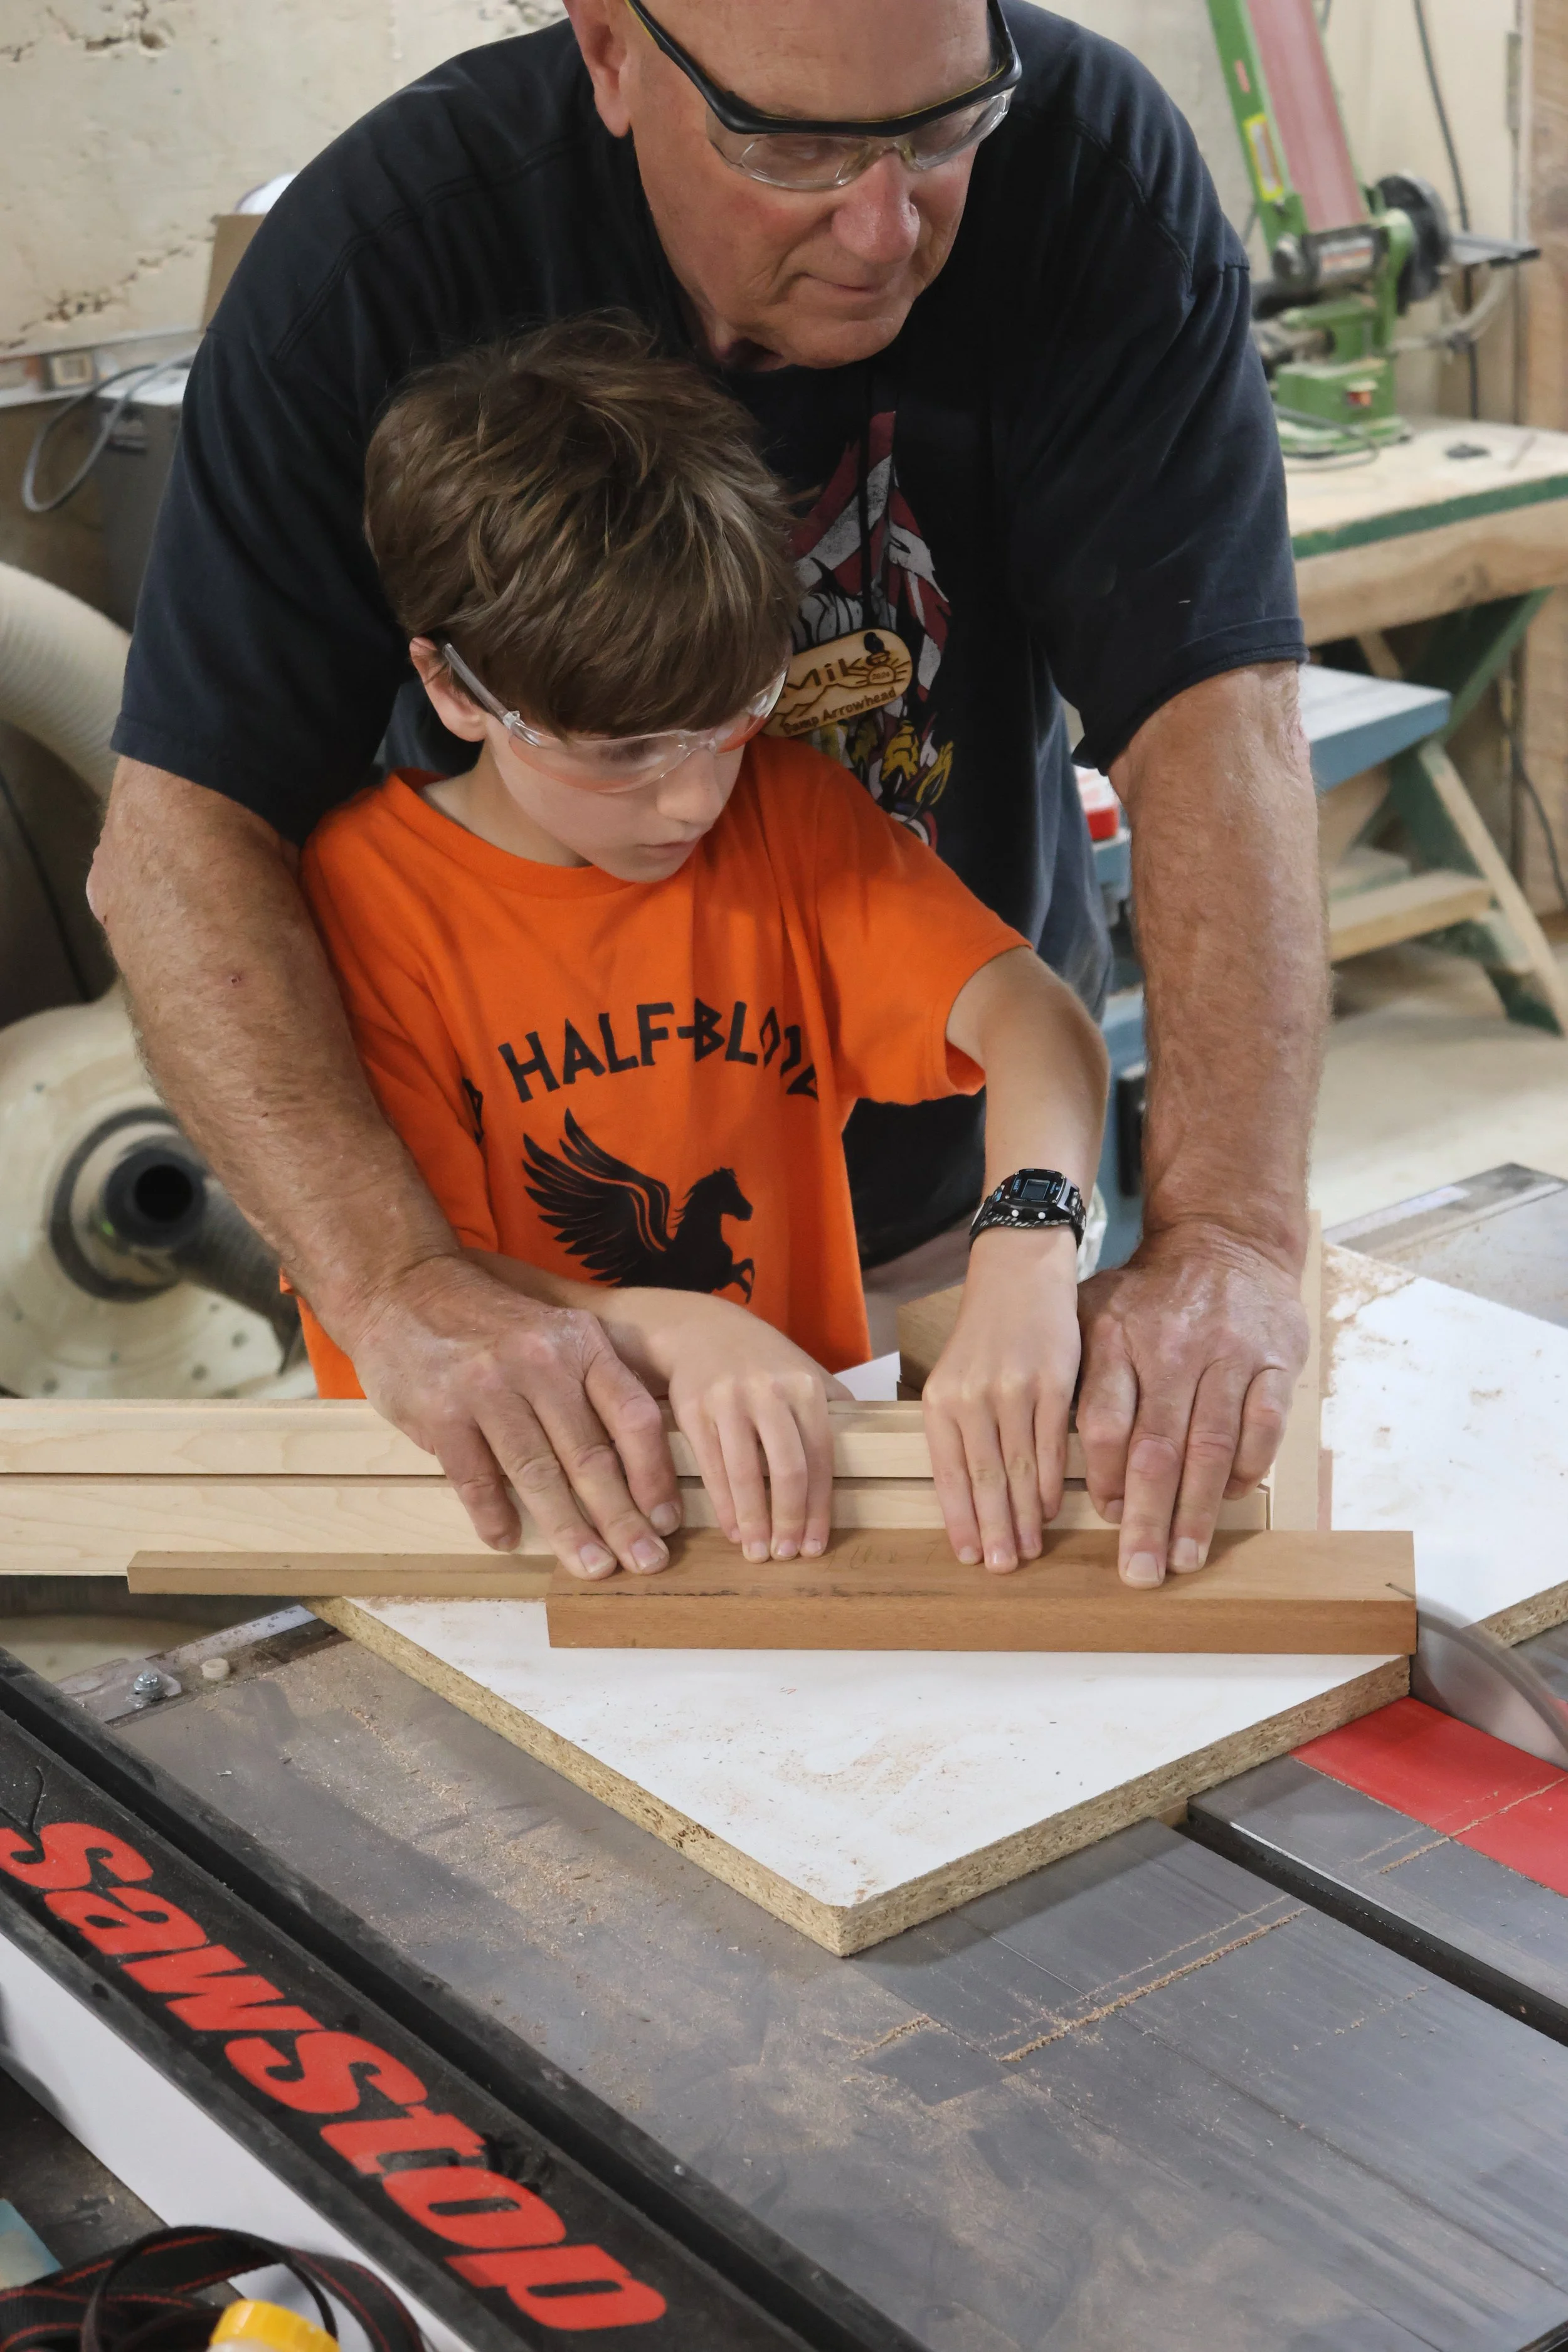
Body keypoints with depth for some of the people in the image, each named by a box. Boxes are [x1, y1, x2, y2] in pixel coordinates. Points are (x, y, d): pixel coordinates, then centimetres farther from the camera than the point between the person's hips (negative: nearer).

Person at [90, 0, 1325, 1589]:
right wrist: (400, 1283, -44)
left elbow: (1214, 707, -31)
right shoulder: (377, 251, -26)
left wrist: (1231, 1232, -44)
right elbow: (182, 831, -29)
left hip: (982, 1144, 2)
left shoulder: (1091, 166, -23)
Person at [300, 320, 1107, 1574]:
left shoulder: (785, 809, 2)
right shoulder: (356, 894, -9)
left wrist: (1025, 1259, -33)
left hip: (804, 1463, 3)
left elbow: (1030, 1015, -12)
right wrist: (667, 1334, -31)